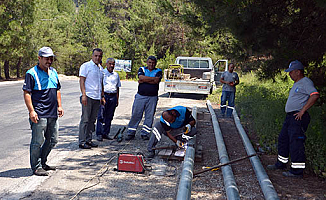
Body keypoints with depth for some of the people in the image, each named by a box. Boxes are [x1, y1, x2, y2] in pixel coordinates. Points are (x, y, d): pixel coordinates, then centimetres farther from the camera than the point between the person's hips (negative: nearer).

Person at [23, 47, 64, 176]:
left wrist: (59, 106, 14)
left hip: (53, 113, 8)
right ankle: (36, 167, 11)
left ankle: (42, 162, 29)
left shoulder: (53, 72, 15)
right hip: (39, 115, -8)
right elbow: (26, 93, -11)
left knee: (53, 140, 14)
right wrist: (31, 111, -18)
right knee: (37, 142, -2)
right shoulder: (32, 73, -7)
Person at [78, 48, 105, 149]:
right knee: (85, 120, -5)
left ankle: (88, 140, 17)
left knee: (92, 120, 9)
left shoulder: (101, 68, 18)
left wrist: (102, 96, 19)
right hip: (88, 97, -7)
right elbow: (81, 81, -8)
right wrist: (84, 95, -17)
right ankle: (82, 142, 0)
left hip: (97, 98, 7)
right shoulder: (86, 66, -3)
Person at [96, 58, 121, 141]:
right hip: (103, 95, -4)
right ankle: (99, 134, -3)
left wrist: (117, 99, 16)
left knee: (109, 116, 6)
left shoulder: (116, 75, 16)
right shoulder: (102, 73, 2)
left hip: (113, 96, 4)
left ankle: (106, 133, 13)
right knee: (101, 116, -6)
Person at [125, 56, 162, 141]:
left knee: (149, 116, 3)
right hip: (140, 96, 0)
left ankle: (145, 133, 13)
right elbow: (141, 77, -11)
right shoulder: (142, 69, 10)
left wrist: (144, 80, -8)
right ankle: (131, 133, 9)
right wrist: (153, 78, -9)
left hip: (153, 97, 0)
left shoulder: (158, 71, 8)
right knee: (135, 114, 1)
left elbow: (156, 81, -11)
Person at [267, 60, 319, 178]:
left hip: (298, 117, -11)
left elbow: (315, 95, -26)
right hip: (290, 116, 11)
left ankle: (297, 170, -3)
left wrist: (303, 110, -25)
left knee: (296, 143, -9)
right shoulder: (297, 84, 20)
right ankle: (281, 163, 30)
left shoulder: (306, 82, -12)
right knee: (283, 139, 17)